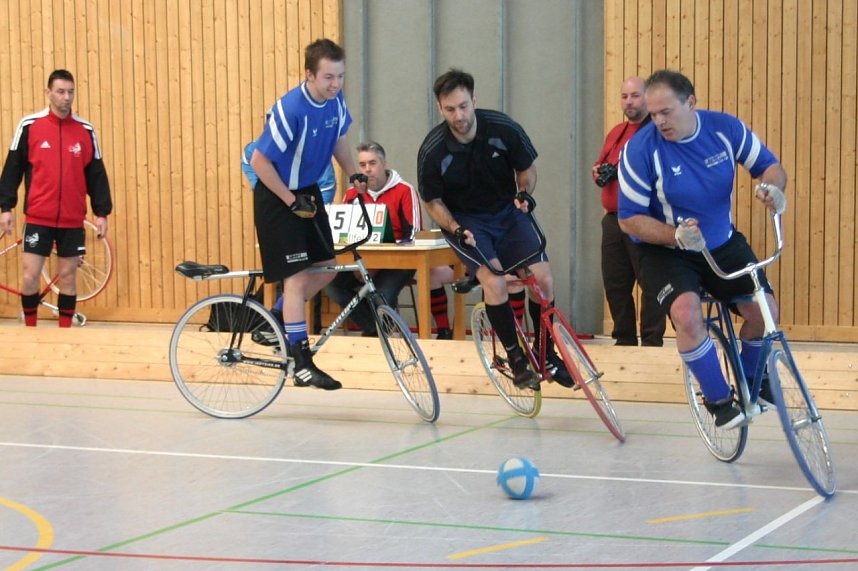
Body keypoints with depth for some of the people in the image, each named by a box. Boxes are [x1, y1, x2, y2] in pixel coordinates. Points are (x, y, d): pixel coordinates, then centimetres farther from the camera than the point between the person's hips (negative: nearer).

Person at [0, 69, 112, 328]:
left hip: (72, 221, 2)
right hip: (38, 218, -2)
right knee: (29, 276, -3)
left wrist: (102, 212, 4)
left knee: (67, 277, 7)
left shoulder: (85, 131, 3)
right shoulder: (29, 125, -2)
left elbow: (96, 174, 8)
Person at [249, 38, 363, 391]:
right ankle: (302, 364, -8)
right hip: (278, 198, -8)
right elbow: (259, 161, -23)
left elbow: (338, 140, 14)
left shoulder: (335, 101, -5)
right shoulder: (290, 109, -27)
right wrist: (291, 201, -19)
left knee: (325, 268, 9)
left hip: (308, 191, 8)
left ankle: (278, 321, 30)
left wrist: (355, 177, 3)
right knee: (297, 277, -10)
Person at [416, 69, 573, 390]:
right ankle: (516, 358, -8)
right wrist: (454, 229, -22)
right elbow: (432, 201, -5)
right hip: (466, 221, -2)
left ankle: (545, 352, 11)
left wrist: (525, 193, -19)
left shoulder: (504, 129, -17)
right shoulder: (433, 151, -20)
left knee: (542, 278, -12)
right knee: (495, 281, -26)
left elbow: (527, 168, 1)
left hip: (507, 213, 2)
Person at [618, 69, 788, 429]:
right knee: (687, 314, -30)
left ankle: (751, 378, 23)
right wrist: (676, 235, -32)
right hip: (666, 251, -4)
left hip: (724, 245, 4)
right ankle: (718, 399, -9)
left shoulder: (725, 128, -12)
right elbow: (629, 220, -15)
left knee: (764, 310, -9)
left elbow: (769, 165, 1)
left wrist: (772, 187, -24)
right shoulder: (640, 150, -22)